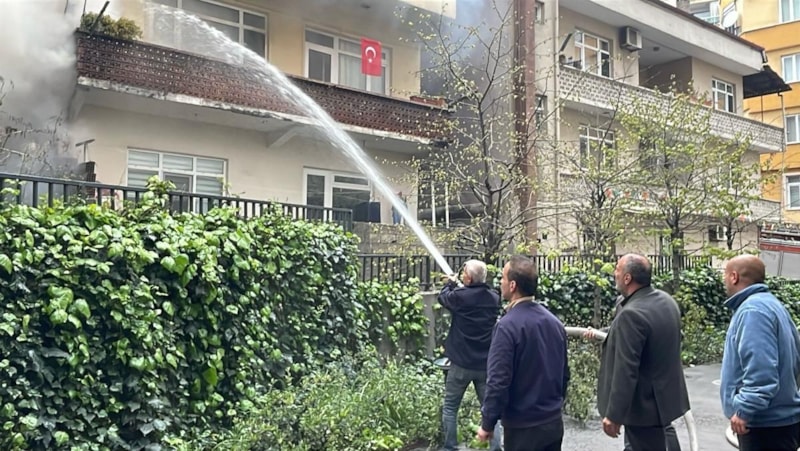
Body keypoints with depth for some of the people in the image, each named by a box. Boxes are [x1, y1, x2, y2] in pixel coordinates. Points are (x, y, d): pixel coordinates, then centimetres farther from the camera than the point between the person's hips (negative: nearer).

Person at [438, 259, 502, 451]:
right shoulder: (494, 297, -1)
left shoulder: (459, 296, -15)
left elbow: (442, 297, 6)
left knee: (450, 407, 11)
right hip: (486, 363, 4)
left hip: (462, 362, -4)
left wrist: (452, 284, 24)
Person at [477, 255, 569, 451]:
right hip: (554, 422, 7)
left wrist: (487, 423, -11)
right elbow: (564, 373, 12)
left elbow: (499, 380, -21)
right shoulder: (555, 322, 3)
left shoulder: (508, 326, -20)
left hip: (523, 427, -6)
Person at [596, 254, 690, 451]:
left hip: (643, 405, -9)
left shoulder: (631, 314, -26)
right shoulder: (667, 300, 3)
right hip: (664, 395, 9)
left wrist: (613, 415, -22)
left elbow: (625, 371, -27)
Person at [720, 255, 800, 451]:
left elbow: (761, 369, -28)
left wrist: (744, 409, -25)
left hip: (767, 422, -10)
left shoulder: (753, 309, -20)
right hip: (779, 416, 10)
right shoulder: (770, 303, 12)